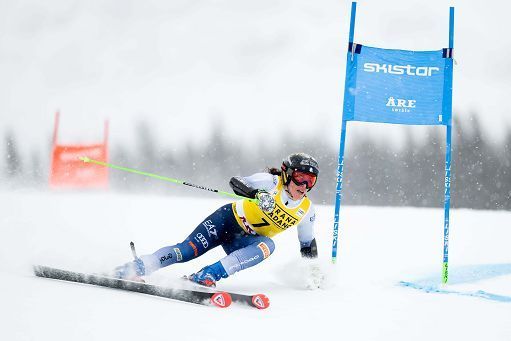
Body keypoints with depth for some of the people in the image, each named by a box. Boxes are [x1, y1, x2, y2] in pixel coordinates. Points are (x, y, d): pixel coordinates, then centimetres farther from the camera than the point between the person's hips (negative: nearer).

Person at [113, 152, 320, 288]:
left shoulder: (306, 210, -2)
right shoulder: (271, 182, -13)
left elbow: (308, 245, 11)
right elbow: (235, 183, -21)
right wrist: (255, 193, -40)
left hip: (243, 242, 3)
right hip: (228, 219, -3)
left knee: (267, 245, -31)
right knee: (188, 250, -21)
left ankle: (208, 275, -42)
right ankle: (136, 268, -12)